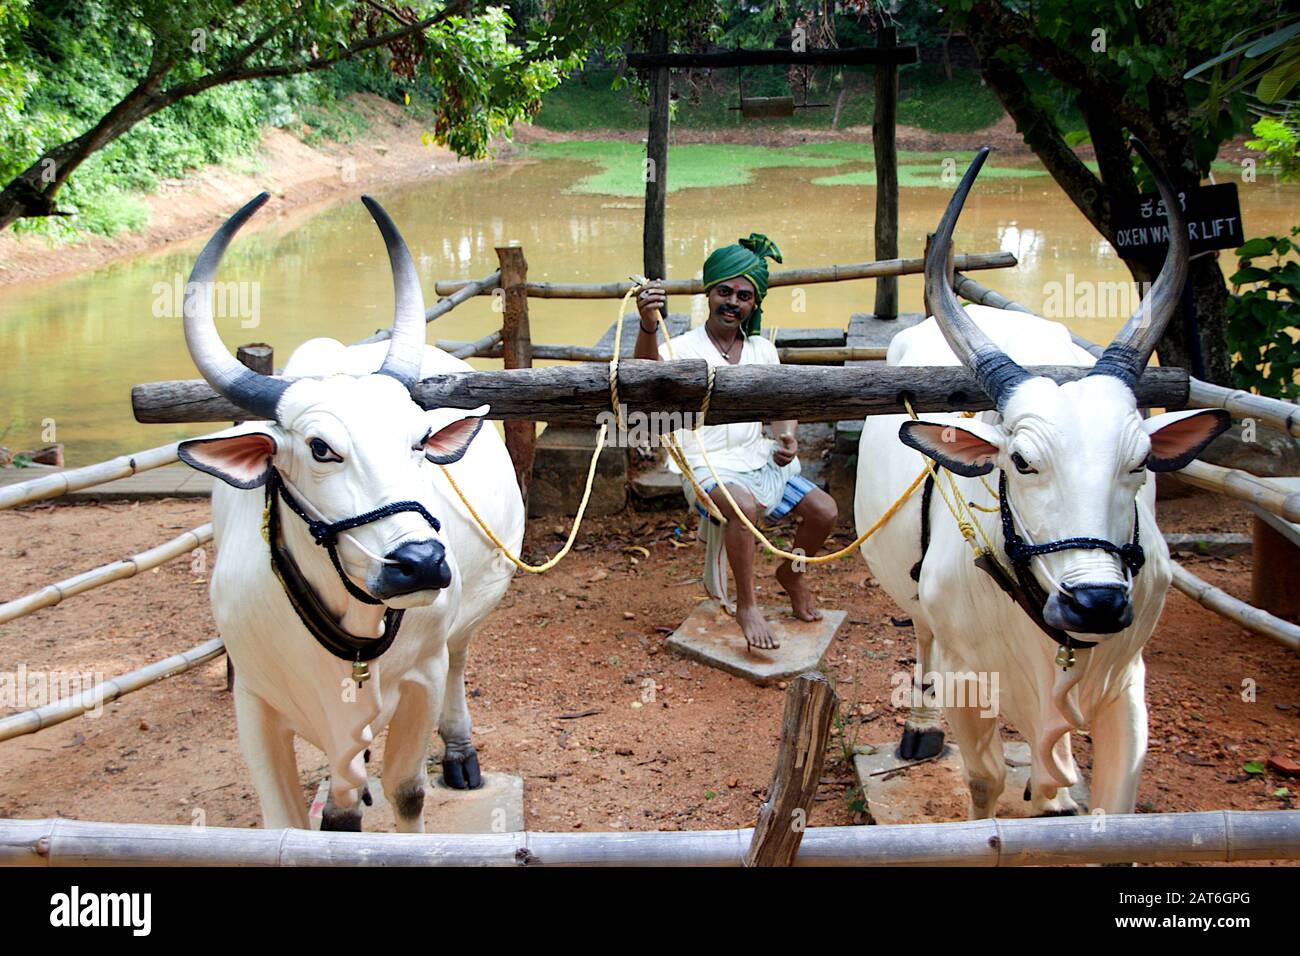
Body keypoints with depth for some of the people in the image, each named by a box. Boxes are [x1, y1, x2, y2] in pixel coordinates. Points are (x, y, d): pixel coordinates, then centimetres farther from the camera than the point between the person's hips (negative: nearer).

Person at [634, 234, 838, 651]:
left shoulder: (762, 350, 9)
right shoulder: (683, 349, -9)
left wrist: (787, 439, -9)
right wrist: (648, 326, -52)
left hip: (760, 459, 6)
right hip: (708, 467, -6)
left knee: (824, 510, -8)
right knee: (744, 504, -35)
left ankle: (792, 573, 24)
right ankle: (746, 606, -17)